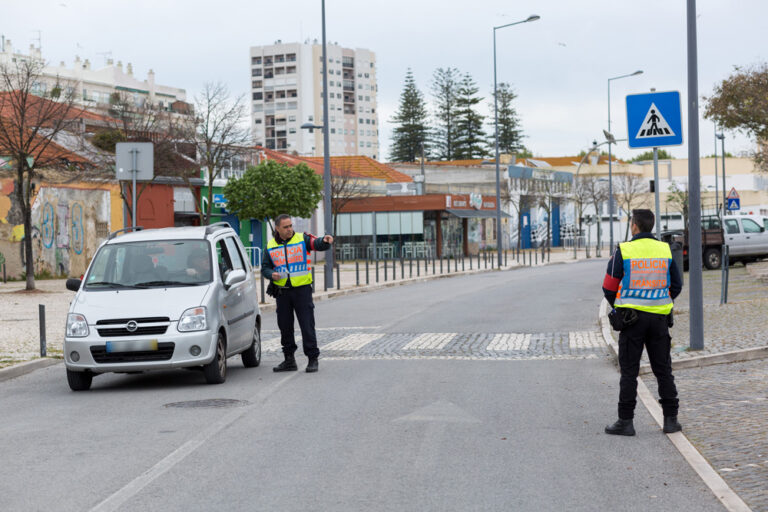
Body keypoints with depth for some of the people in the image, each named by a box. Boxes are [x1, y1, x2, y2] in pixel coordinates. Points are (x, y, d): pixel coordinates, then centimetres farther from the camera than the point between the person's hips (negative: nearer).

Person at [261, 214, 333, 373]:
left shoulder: (302, 239, -2)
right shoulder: (271, 246, 8)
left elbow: (318, 244, -18)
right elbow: (265, 268, 12)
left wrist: (325, 241, -40)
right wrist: (272, 275, -9)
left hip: (302, 290, -4)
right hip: (283, 292, 4)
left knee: (307, 325, -6)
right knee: (285, 326, 9)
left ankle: (312, 359, 1)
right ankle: (289, 360, 20)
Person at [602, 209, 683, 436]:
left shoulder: (623, 251, -8)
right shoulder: (665, 250, 4)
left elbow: (609, 288, -3)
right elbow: (676, 286, 10)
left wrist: (618, 307, 15)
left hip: (632, 317, -3)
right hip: (659, 317, 3)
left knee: (629, 371, 1)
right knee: (663, 370, 10)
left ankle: (625, 421, 1)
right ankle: (670, 419, 11)